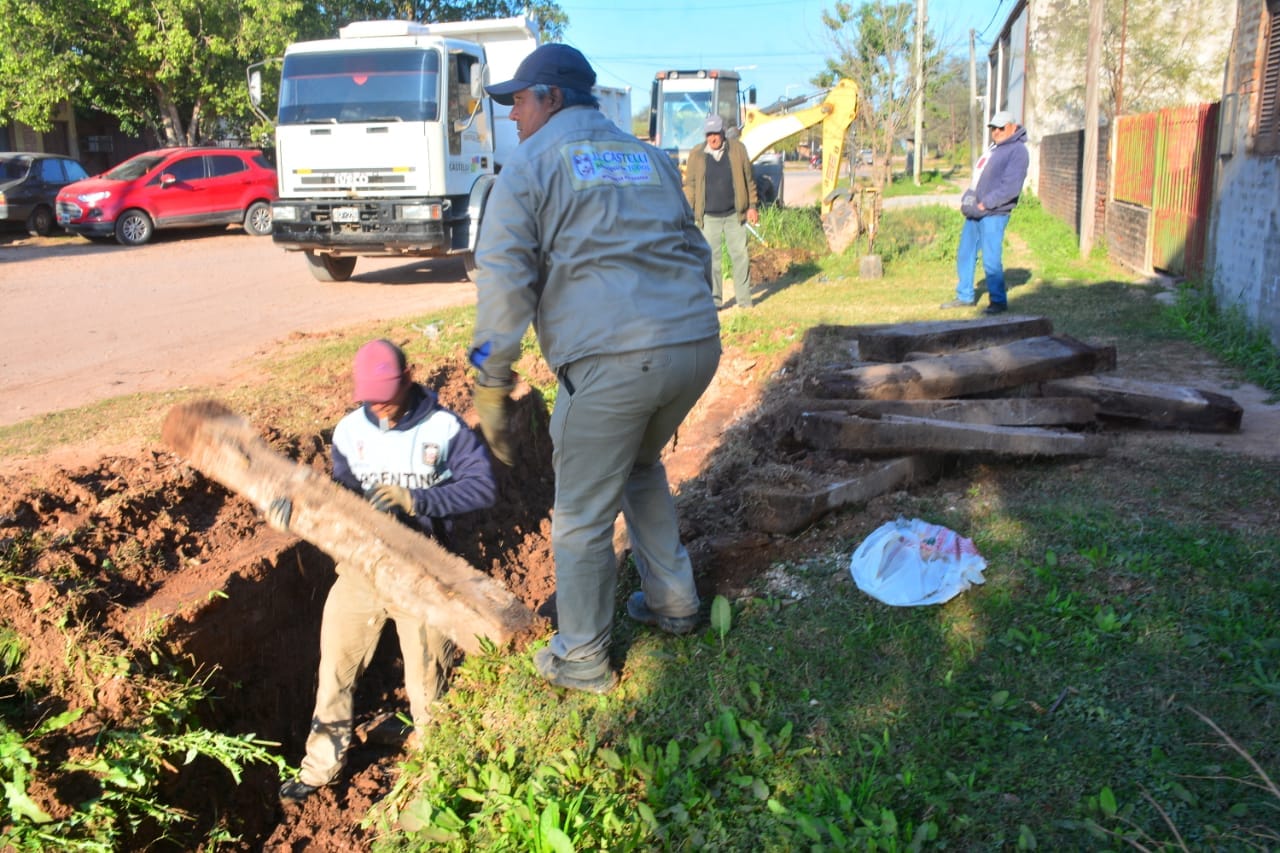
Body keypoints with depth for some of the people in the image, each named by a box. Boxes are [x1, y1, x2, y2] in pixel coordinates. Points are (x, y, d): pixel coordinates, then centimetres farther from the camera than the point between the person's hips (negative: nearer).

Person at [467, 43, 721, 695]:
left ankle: (582, 660, 23)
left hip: (611, 360, -7)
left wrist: (491, 386, -4)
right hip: (698, 346, 7)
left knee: (583, 517, 9)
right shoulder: (651, 158, 23)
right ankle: (672, 602, 37)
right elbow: (697, 253, 25)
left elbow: (503, 279, -6)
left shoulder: (531, 165, 5)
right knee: (641, 466, 31)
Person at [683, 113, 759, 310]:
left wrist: (752, 206, 4)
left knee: (740, 256, 2)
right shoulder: (696, 154, 2)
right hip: (709, 218, 0)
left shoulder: (737, 149, 2)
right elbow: (690, 184, 5)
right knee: (711, 258, 3)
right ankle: (714, 300, 12)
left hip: (734, 215, 0)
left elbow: (749, 179, 7)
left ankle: (744, 299, 11)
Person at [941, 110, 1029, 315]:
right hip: (975, 213, 9)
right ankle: (965, 296, 23)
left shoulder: (1017, 150, -8)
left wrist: (985, 204, -19)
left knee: (991, 260, -9)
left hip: (994, 215, -9)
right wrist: (966, 199, 5)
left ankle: (998, 301, 3)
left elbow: (1011, 187, -18)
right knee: (965, 254, 12)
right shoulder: (994, 148, 19)